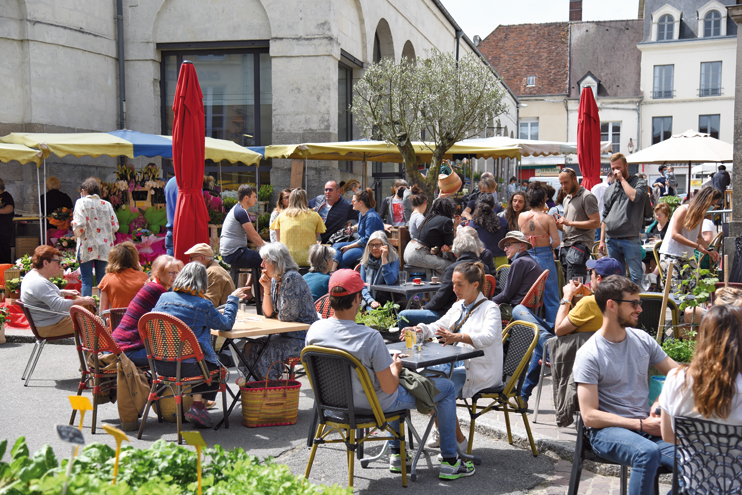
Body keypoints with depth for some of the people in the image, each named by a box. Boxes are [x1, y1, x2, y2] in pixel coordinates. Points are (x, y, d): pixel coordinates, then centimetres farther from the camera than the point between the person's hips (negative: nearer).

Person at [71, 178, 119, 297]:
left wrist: (74, 225, 9)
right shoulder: (107, 204, 9)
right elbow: (115, 227, 5)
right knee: (103, 279, 8)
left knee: (86, 280, 1)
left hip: (87, 246, -3)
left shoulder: (81, 202, -2)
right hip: (105, 248, 3)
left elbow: (80, 226, -13)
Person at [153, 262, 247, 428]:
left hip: (161, 364, 6)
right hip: (187, 367, -5)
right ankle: (197, 405, 13)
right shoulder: (203, 305, -10)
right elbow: (226, 323, 2)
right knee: (215, 365, 23)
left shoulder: (164, 298, 2)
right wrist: (233, 299, 15)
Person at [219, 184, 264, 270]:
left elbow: (249, 235, 24)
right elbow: (254, 236, -12)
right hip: (233, 254, -11)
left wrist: (264, 244, 17)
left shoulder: (236, 209, 19)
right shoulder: (241, 212, -14)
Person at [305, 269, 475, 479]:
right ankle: (450, 462, 21)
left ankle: (397, 454, 40)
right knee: (447, 387, 12)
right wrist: (395, 367, -2)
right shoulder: (370, 337, -33)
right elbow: (389, 387, -24)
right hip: (376, 404, -6)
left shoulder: (314, 330, -16)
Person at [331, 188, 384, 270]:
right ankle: (332, 271, -27)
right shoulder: (361, 214, 10)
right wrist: (353, 228, 11)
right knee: (336, 246, -8)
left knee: (342, 260, -23)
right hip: (359, 243, 10)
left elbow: (367, 240, -22)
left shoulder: (372, 217, -20)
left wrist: (349, 247, -18)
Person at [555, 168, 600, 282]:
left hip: (580, 244, -9)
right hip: (565, 245, 9)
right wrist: (558, 225, 7)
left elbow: (596, 222, -15)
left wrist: (569, 223, -16)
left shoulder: (587, 197, -6)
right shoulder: (567, 199, 23)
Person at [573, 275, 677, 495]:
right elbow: (590, 416, -11)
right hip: (607, 430, -5)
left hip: (647, 427, 5)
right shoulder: (589, 355, -8)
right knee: (648, 452, -37)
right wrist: (641, 425, -15)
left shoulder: (642, 339, 9)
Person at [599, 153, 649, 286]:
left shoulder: (639, 183, 3)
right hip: (611, 240, 5)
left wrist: (622, 179, -9)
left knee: (636, 276, -6)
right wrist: (602, 240, 12)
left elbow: (634, 196, -22)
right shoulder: (610, 189, 17)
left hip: (630, 239, -5)